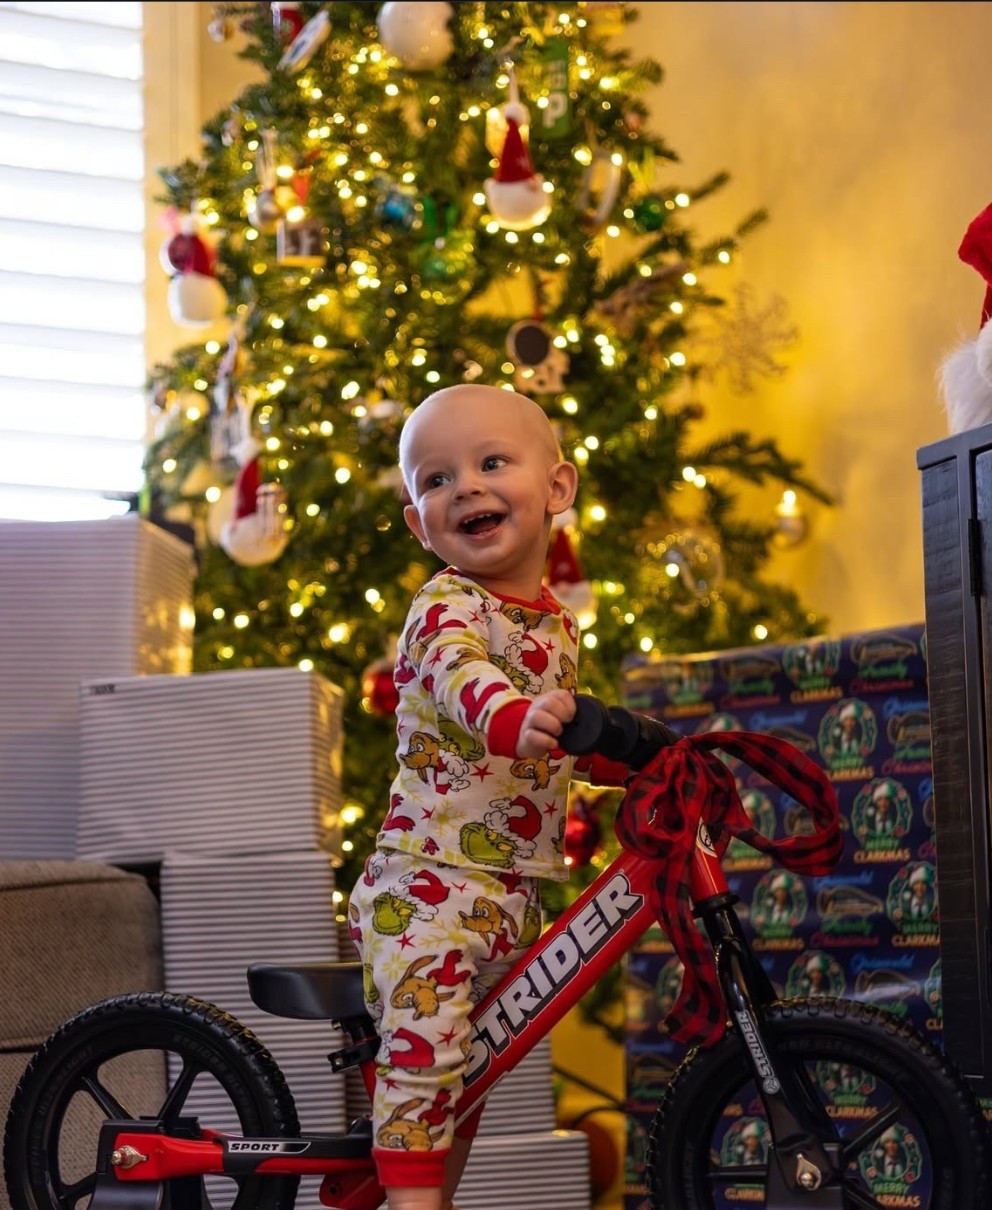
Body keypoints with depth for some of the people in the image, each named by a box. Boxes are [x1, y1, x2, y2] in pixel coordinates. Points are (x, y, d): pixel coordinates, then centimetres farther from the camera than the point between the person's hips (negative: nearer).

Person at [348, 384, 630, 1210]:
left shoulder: (557, 625, 12)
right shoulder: (446, 609, -12)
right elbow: (462, 678, -37)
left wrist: (639, 761, 18)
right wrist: (515, 718, -56)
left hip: (514, 891, 8)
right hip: (429, 882, -8)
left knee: (472, 1063, 15)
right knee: (426, 1042, -20)